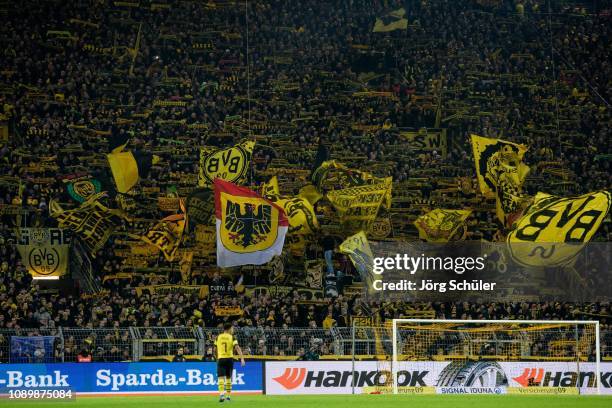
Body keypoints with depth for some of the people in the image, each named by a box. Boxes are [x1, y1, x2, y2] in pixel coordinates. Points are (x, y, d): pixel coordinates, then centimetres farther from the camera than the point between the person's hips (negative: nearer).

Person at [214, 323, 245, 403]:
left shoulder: (218, 337, 6)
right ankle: (228, 396, 22)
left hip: (220, 358, 0)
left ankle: (221, 394, -27)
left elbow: (215, 349, 15)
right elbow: (237, 348, -14)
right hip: (229, 358, 0)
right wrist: (242, 359, -20)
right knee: (228, 378, 16)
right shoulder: (232, 338, -2)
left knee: (221, 377, -7)